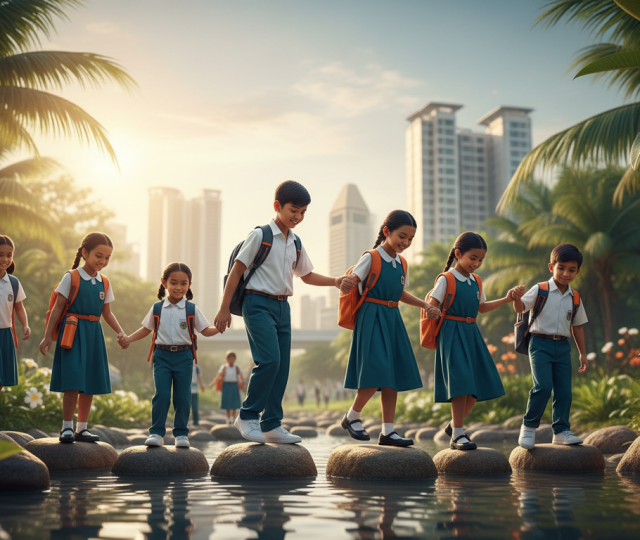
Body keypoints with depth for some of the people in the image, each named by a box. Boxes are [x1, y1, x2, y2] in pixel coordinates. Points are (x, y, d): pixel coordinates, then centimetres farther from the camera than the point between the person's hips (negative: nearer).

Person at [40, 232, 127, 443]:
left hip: (93, 333, 6)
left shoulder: (105, 283, 10)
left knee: (91, 382, 8)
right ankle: (67, 427, 1)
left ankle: (81, 428, 19)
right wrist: (47, 335, -5)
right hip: (73, 331, -6)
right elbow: (58, 308, -4)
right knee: (73, 382, -11)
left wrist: (120, 333, 2)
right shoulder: (71, 278, -5)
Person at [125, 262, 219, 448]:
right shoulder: (157, 308, 6)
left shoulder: (192, 309, 3)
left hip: (184, 356, 0)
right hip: (162, 356, 0)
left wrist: (219, 327, -14)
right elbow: (146, 329, 16)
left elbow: (206, 330, 5)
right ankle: (156, 433, 1)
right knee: (161, 394, -7)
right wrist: (128, 339, 4)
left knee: (183, 397, 2)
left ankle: (181, 433, 12)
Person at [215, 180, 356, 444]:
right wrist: (224, 309, -8)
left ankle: (271, 425, 12)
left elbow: (306, 275, 27)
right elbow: (236, 271, -6)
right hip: (259, 303, -7)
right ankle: (247, 416, -4)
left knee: (282, 367, 4)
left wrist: (335, 281, 12)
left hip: (282, 307, 7)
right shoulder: (260, 235, -6)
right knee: (269, 360, -19)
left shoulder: (296, 243, 14)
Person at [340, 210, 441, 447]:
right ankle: (352, 416, 9)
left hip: (392, 319, 7)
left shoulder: (401, 263, 13)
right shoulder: (371, 258, -7)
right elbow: (351, 283, -14)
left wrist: (425, 305, 18)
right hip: (372, 318, -7)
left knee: (393, 375, 5)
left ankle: (388, 431, 12)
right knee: (376, 373, -14)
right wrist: (344, 284, -36)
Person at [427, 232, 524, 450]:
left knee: (477, 384, 6)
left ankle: (455, 425, 23)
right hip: (452, 333, -7)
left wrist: (507, 299, 17)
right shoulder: (446, 280, -8)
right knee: (461, 382, -11)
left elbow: (481, 308, 22)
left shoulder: (476, 281, 13)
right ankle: (457, 435, -3)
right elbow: (432, 307, -9)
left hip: (471, 334, 7)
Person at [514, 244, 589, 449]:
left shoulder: (575, 298, 11)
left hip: (562, 347, 5)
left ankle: (561, 431, 14)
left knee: (564, 390, 2)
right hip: (541, 343, -5)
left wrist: (583, 354, 17)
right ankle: (528, 427, 0)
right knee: (543, 387, -16)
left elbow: (577, 326, 17)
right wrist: (516, 298, -31)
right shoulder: (540, 290, -2)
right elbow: (520, 307, -7)